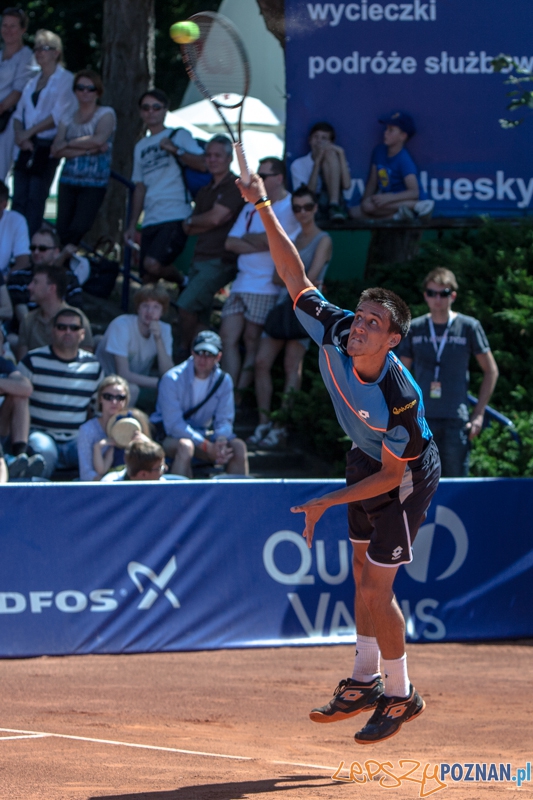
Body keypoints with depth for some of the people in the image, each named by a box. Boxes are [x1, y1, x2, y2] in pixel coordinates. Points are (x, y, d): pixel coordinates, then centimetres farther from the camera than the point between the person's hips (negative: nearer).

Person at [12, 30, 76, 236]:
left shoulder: (65, 79, -1)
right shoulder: (33, 82, 20)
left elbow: (58, 115, -10)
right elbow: (19, 113, 15)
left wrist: (29, 132, -11)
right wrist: (19, 134, -6)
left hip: (47, 147, -6)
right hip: (27, 147, 6)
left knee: (35, 200, -9)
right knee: (18, 200, -1)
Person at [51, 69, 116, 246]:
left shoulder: (106, 114, 4)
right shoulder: (68, 120, 14)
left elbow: (99, 139, -15)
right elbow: (56, 150, 0)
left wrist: (68, 144, -4)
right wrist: (87, 149, -12)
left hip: (94, 183, -4)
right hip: (68, 181, 4)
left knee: (79, 229, -18)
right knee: (62, 230, -4)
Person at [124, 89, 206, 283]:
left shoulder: (179, 136, 6)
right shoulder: (141, 147, 23)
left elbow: (202, 164, -9)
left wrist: (175, 150, -20)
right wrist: (132, 225, 18)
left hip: (176, 217, -6)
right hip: (150, 221, 6)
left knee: (153, 264, -23)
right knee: (149, 276, -3)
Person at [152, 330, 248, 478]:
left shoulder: (223, 381, 0)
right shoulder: (172, 379, -16)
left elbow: (224, 420, -1)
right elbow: (173, 424, -21)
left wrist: (221, 441, -27)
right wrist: (208, 447, -28)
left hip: (201, 435, 5)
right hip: (170, 437, -5)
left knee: (238, 446, -20)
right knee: (185, 446, -39)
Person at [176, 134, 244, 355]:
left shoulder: (235, 186, -5)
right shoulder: (205, 192, 22)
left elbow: (215, 218, -14)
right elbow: (188, 229, 16)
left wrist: (191, 221, 4)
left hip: (220, 260, -8)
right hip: (200, 260, 8)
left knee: (186, 304, -18)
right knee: (199, 318, 5)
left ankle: (186, 350, -3)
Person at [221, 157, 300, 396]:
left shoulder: (290, 208, -4)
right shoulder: (252, 206, 19)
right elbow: (231, 243, 10)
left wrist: (248, 237, -1)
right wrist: (261, 243, -6)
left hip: (266, 285, -7)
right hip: (241, 284, 7)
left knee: (252, 340, -4)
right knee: (228, 337, -2)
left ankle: (242, 393, 1)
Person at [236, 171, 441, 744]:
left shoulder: (400, 399, -39)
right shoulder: (334, 334, -24)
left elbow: (393, 475, -26)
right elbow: (295, 276, -17)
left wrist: (328, 501, -25)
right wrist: (264, 210, -27)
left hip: (406, 475, -7)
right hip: (366, 460, 7)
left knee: (375, 589, -7)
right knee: (363, 572, 17)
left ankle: (401, 695, 11)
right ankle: (365, 681, 33)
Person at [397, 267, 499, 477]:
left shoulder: (469, 327, 1)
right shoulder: (415, 328, 7)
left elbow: (490, 371, 7)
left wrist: (479, 413, 1)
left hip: (456, 420, -2)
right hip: (420, 419, 2)